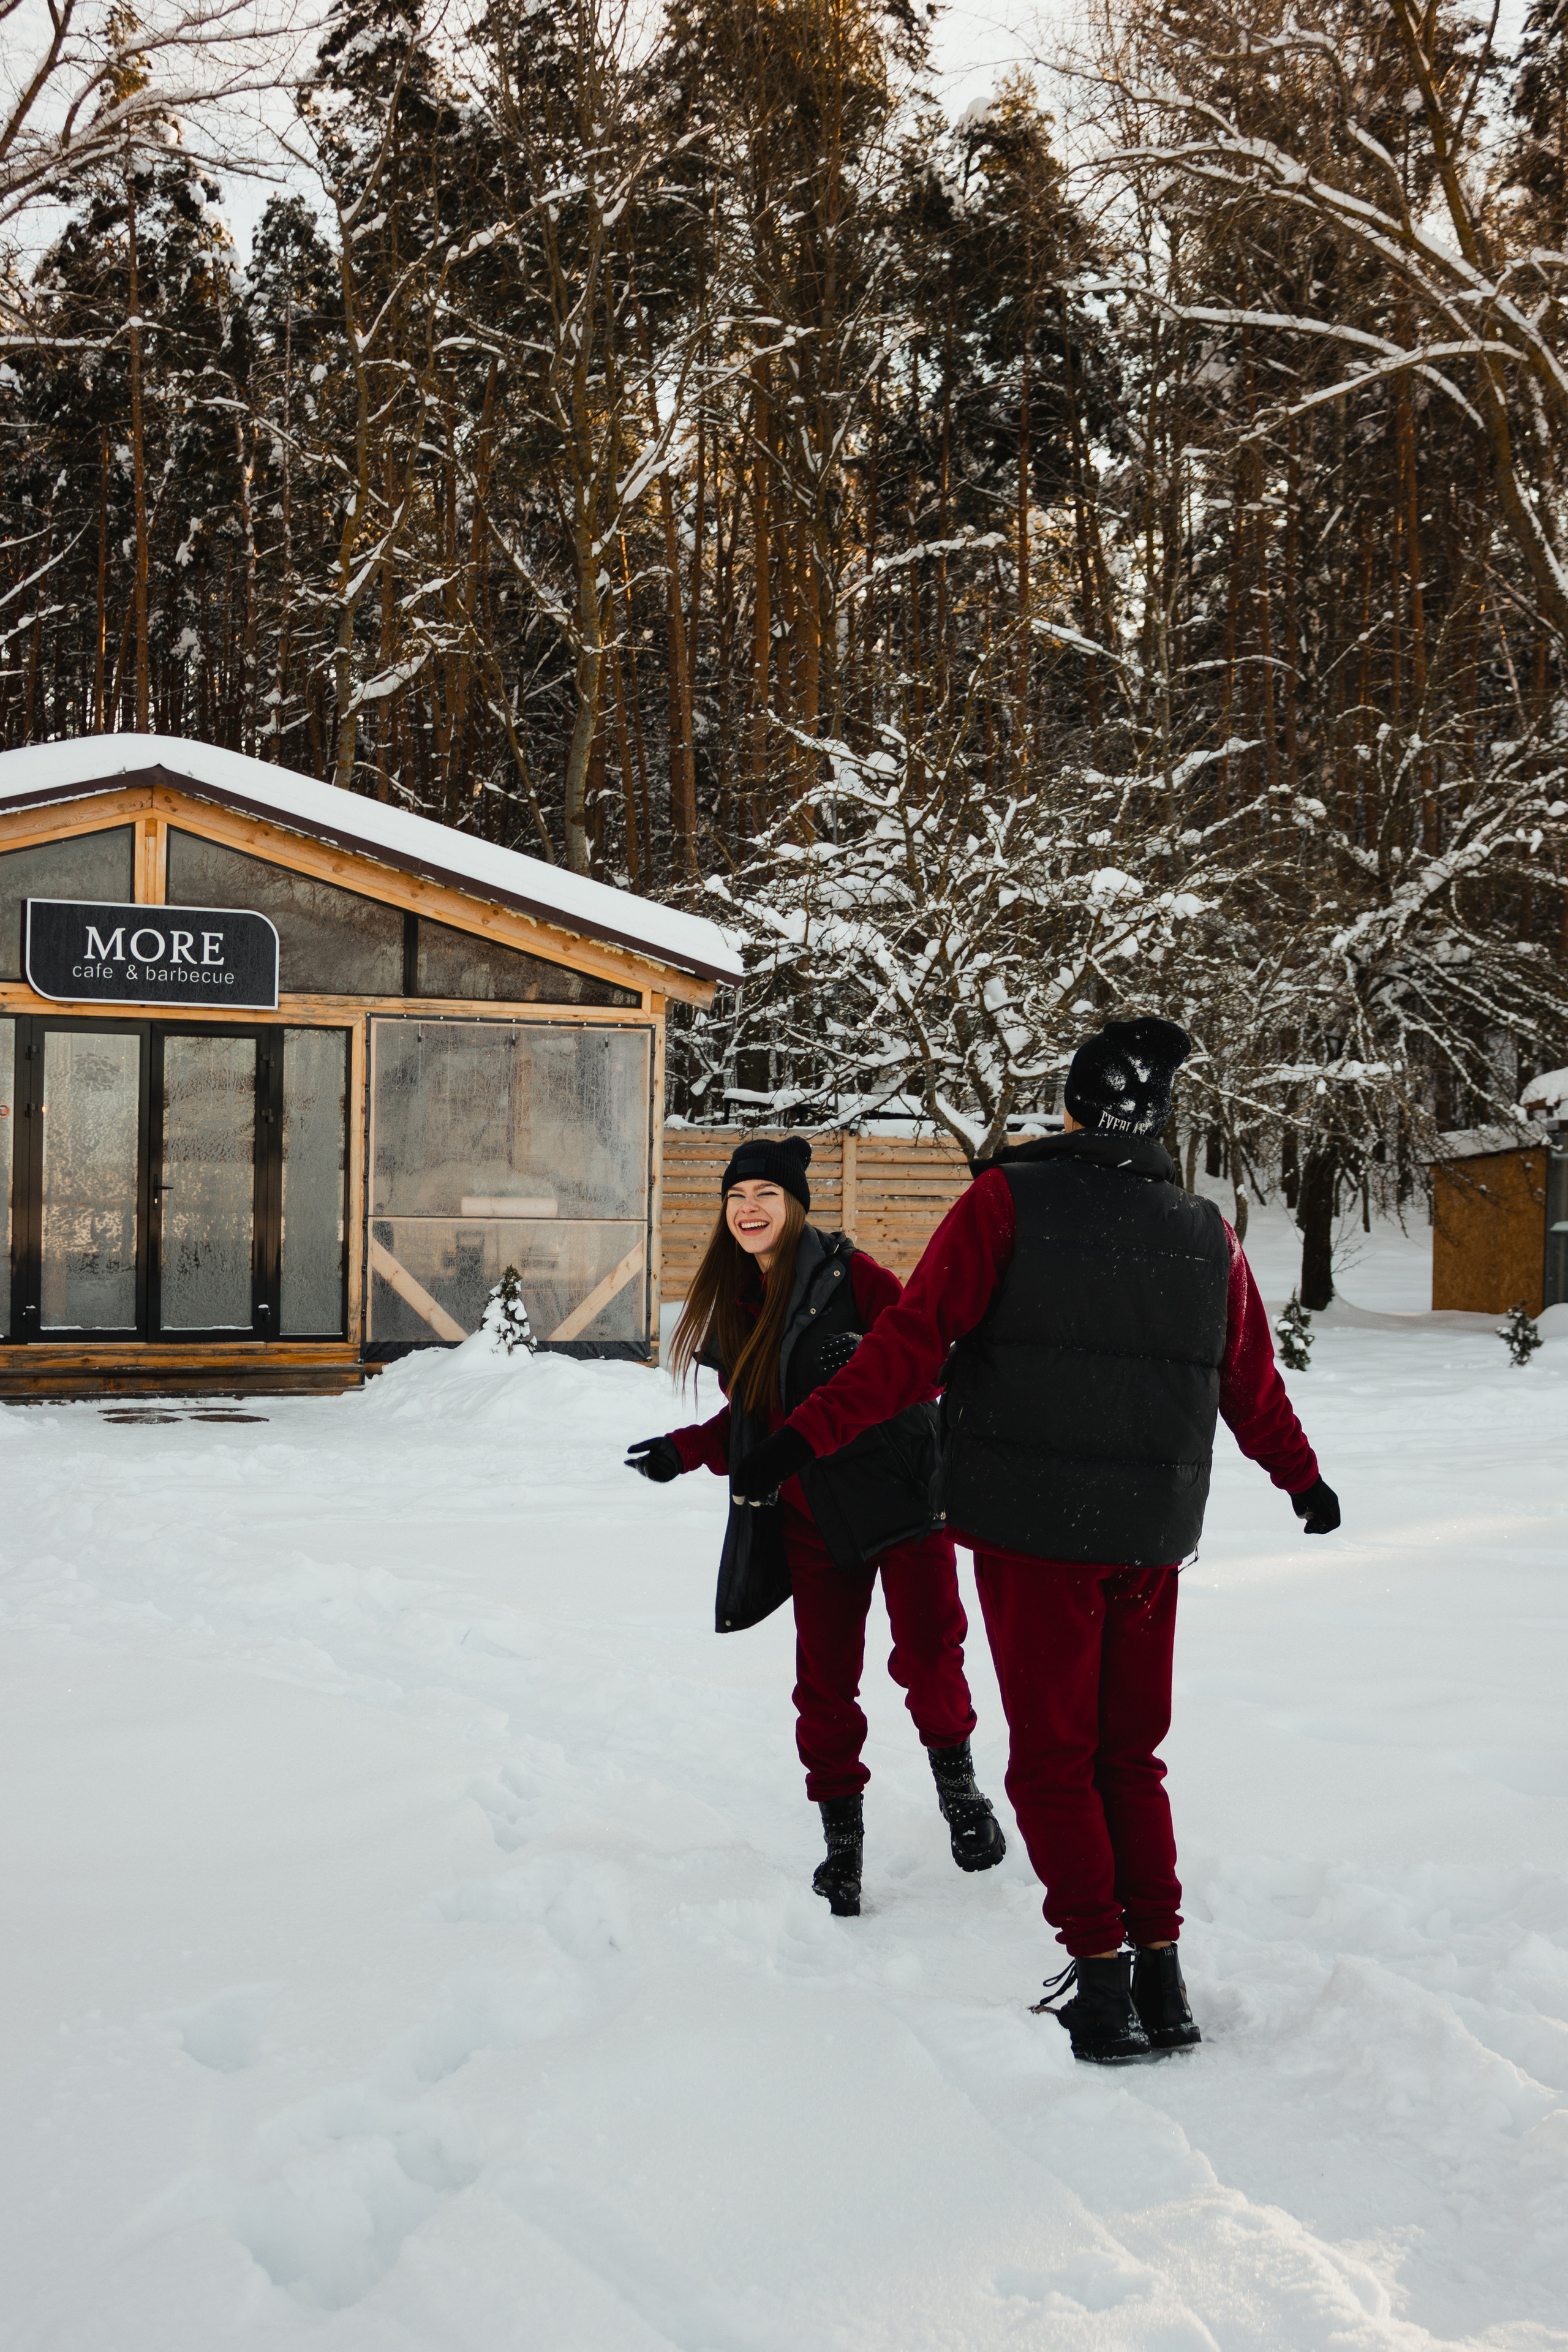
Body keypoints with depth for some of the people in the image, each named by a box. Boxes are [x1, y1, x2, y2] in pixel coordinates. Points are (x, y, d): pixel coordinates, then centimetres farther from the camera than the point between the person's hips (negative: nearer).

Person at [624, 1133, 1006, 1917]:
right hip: (810, 1520, 5)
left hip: (896, 1492, -5)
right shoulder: (736, 1306, 12)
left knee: (927, 1652, -12)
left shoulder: (849, 1274, -8)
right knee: (823, 1682, 4)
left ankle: (957, 1784, 14)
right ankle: (842, 1839, 16)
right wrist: (684, 1450, 10)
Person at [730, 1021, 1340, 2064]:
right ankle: (1161, 1980, 15)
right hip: (1151, 1536, 4)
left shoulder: (1005, 1201, -7)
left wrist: (806, 1435, -14)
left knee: (1055, 1760, 5)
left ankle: (1102, 1977, 2)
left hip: (1032, 1529, -4)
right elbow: (1256, 1389, 15)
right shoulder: (1208, 1234, 6)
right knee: (1130, 1756, 16)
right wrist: (1306, 1480, 31)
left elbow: (914, 1340, -16)